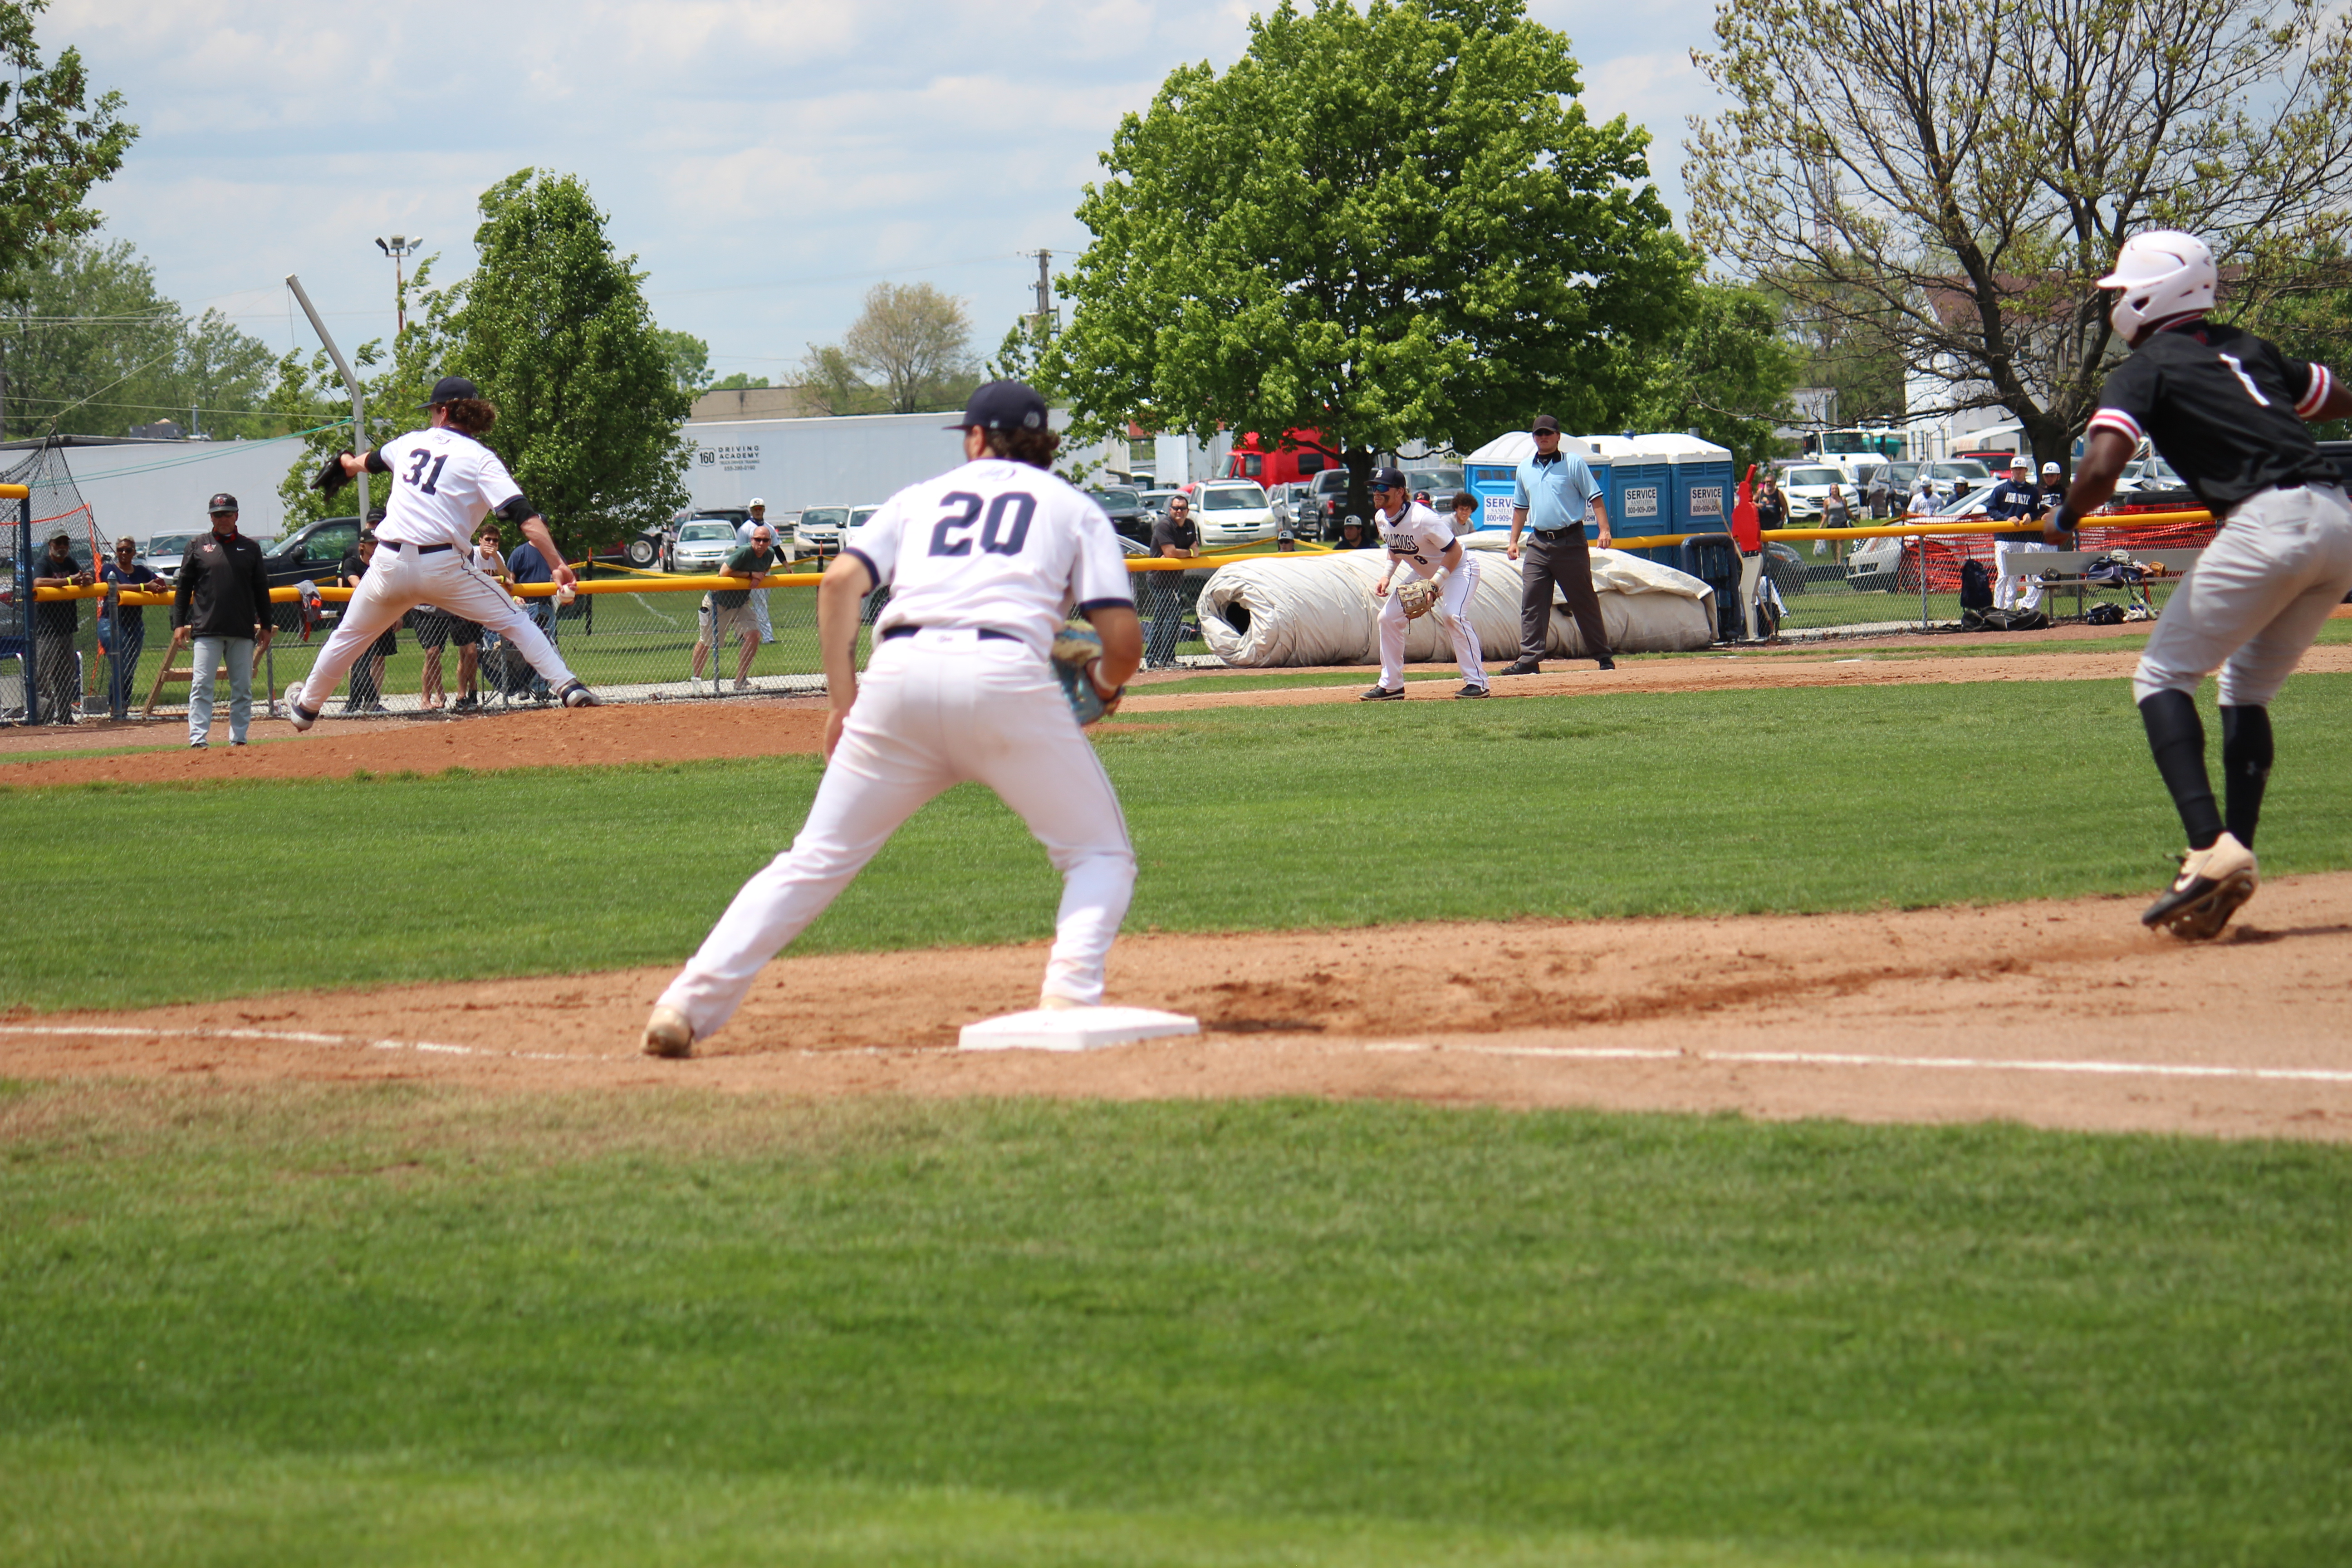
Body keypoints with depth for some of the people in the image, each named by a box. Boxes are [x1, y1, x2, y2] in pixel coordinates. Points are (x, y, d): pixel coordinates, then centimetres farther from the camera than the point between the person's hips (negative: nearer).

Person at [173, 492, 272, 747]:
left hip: (243, 630, 2)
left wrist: (266, 626, 10)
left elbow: (261, 590, 14)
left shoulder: (250, 548, 11)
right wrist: (180, 623, 1)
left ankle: (238, 739, 11)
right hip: (207, 630, -2)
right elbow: (183, 587, 8)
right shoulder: (198, 546, 8)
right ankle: (198, 739, -11)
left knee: (243, 688, 4)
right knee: (201, 685, -8)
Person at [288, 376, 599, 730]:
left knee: (349, 636, 22)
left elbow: (368, 462, 41)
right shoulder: (480, 458, 2)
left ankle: (306, 707, 36)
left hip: (390, 565, 3)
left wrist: (349, 463, 65)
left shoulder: (412, 442, 16)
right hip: (442, 565, -3)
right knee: (512, 621, 4)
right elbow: (524, 516, -11)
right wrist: (557, 564, -15)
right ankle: (569, 689, -10)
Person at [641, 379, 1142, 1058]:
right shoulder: (1074, 508, 21)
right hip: (1006, 675, -2)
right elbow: (1123, 638, 9)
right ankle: (1069, 999, -12)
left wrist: (843, 703, 12)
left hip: (900, 674, 2)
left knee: (815, 861, 10)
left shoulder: (924, 495, 26)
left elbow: (840, 582, 10)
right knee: (1100, 854, 12)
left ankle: (686, 1005, 1)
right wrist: (1103, 683, 31)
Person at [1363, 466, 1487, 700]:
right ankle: (1391, 686, 9)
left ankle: (1476, 682, -24)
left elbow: (1455, 550, -27)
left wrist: (1435, 582, -35)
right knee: (1389, 617, 0)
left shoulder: (1422, 519, -32)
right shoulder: (1381, 518, -7)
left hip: (1459, 567, -8)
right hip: (1423, 573, 8)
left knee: (1453, 615, -31)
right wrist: (1386, 576, -5)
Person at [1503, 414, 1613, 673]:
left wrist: (1604, 530, -14)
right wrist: (1513, 541, 15)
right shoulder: (1525, 469, 14)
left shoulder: (1574, 463, 0)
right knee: (1531, 602, -5)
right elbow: (1520, 507, 22)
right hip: (1539, 542, 4)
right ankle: (1529, 658, -5)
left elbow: (1595, 497, -3)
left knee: (1584, 601, 1)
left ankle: (1603, 655, 9)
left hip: (1570, 542, -4)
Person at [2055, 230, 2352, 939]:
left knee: (2163, 678, 2)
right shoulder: (2249, 350, 24)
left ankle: (2212, 848, -17)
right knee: (2247, 691, 19)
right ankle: (2235, 863, 8)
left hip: (2267, 524, -7)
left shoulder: (2144, 370, 3)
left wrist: (2063, 519, 6)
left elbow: (2102, 467, -12)